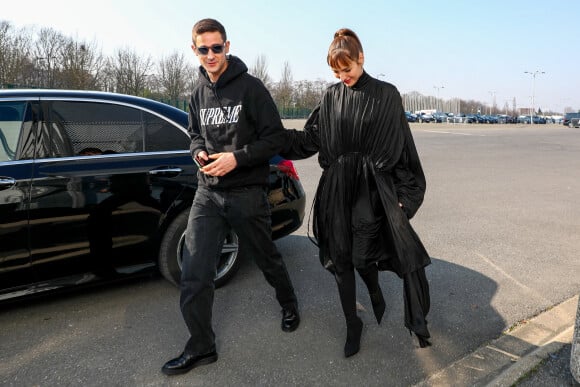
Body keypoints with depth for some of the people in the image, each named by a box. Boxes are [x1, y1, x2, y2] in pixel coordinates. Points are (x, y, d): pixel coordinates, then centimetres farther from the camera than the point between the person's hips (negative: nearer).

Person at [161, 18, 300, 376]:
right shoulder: (199, 94, 10)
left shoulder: (250, 87, -7)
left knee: (267, 259, 15)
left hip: (246, 193, -4)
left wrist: (236, 158, -21)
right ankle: (201, 347, 15)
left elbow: (276, 138, -10)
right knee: (194, 274, -1)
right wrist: (200, 152, -2)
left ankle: (290, 305, 45)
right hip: (208, 192, 5)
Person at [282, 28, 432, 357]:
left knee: (361, 256, -1)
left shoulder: (386, 95, -1)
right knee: (341, 259, 7)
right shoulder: (331, 98, 8)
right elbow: (311, 139, 7)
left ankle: (376, 293, 36)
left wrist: (404, 194, -4)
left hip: (370, 187, -3)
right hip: (336, 189, 3)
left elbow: (403, 146, -1)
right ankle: (352, 326, 24)